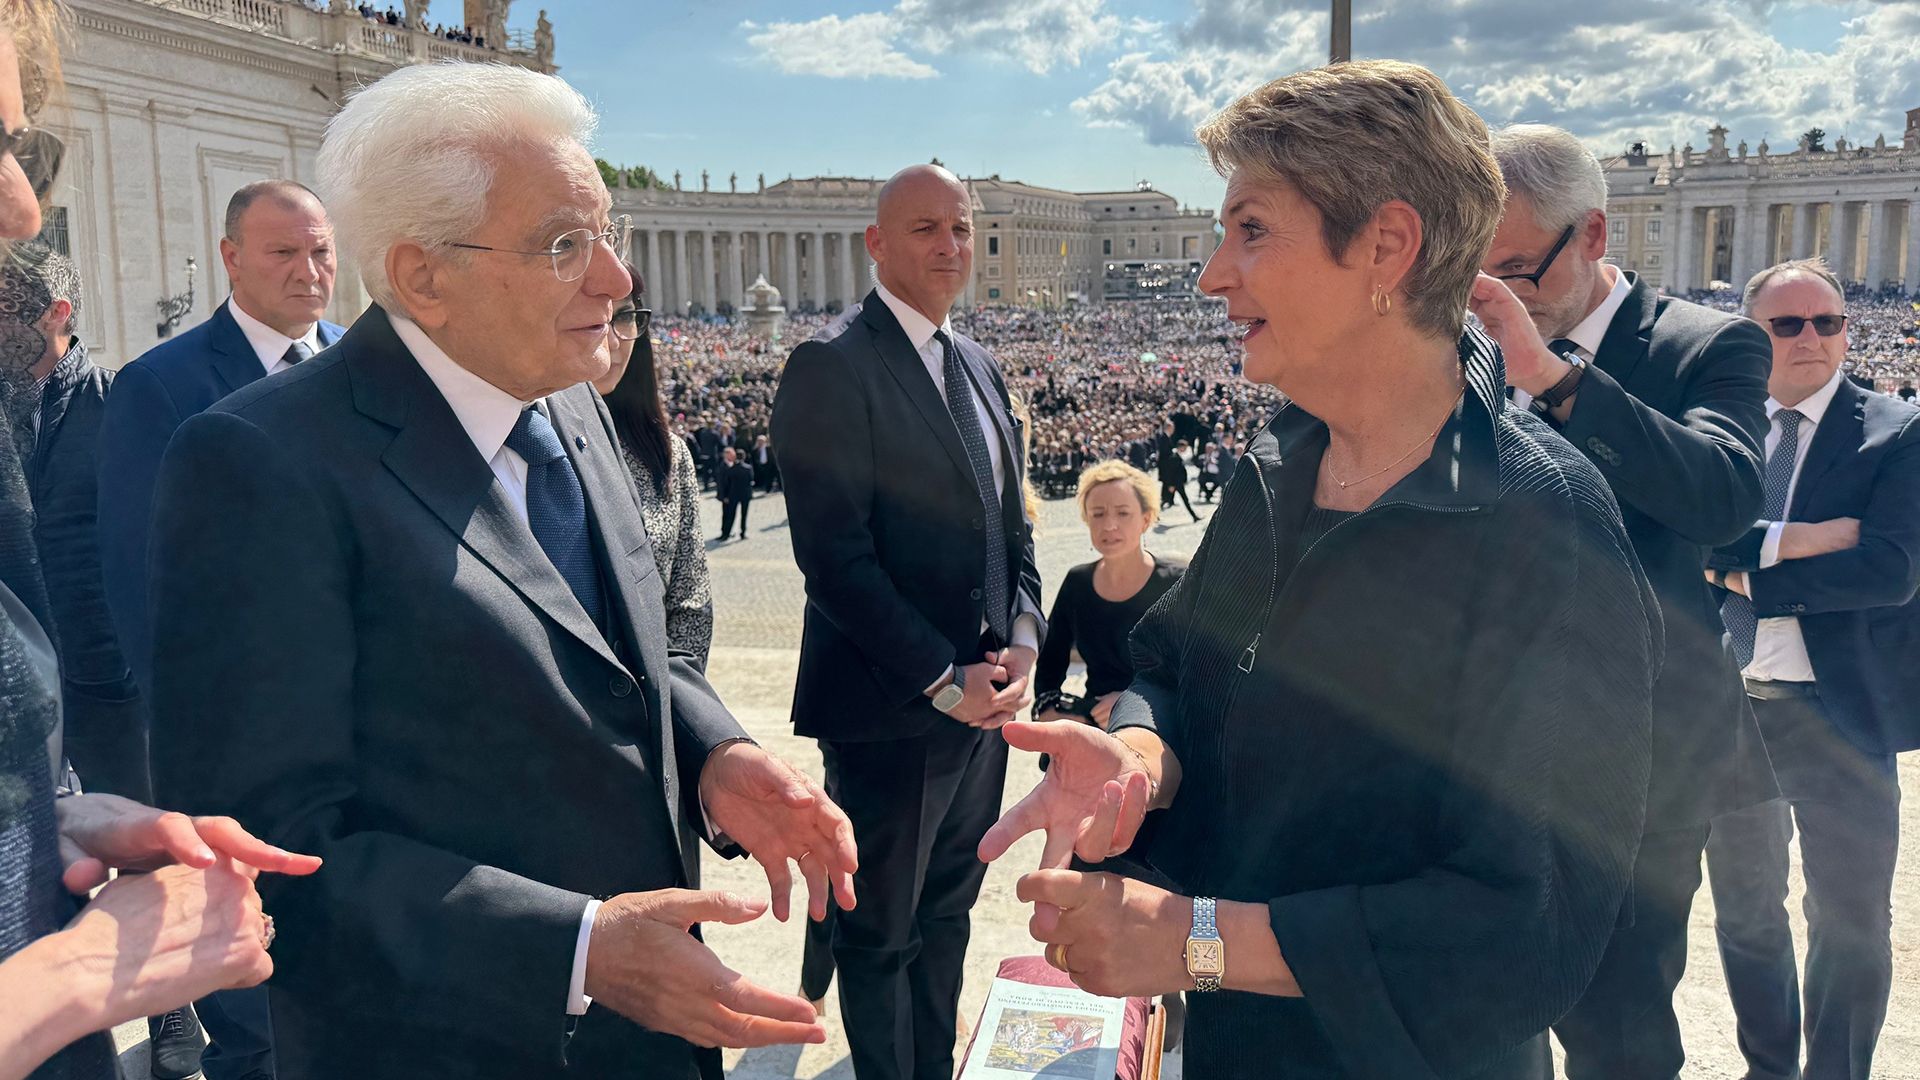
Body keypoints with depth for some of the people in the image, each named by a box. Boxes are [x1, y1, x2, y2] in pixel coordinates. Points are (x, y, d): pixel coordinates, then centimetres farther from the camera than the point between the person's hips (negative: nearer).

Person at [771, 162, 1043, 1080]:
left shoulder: (979, 367, 12)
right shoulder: (832, 367, -13)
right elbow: (836, 554, -19)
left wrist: (1023, 635, -2)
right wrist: (942, 680, -18)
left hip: (981, 697, 8)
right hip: (891, 710, -7)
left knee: (946, 915, 20)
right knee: (882, 933, 10)